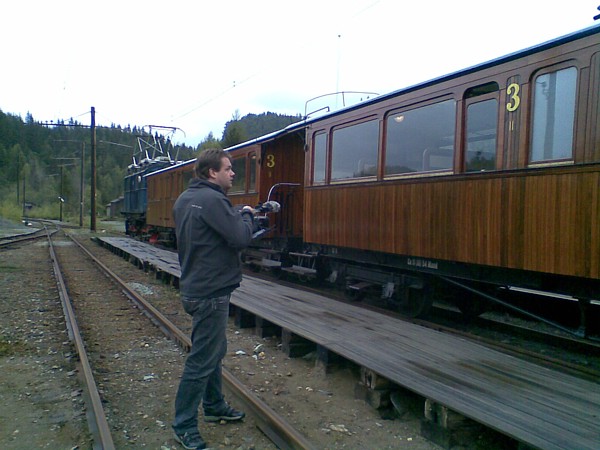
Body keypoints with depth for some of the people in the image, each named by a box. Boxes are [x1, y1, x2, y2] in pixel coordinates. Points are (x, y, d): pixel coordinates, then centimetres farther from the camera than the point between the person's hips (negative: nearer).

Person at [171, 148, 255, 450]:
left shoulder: (185, 198, 9)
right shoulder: (212, 200, -21)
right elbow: (241, 238, -23)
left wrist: (238, 216, 6)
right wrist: (247, 215, -5)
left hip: (195, 286, 10)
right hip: (211, 292, -10)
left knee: (214, 350, 23)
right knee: (201, 361, 0)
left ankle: (214, 406, 38)